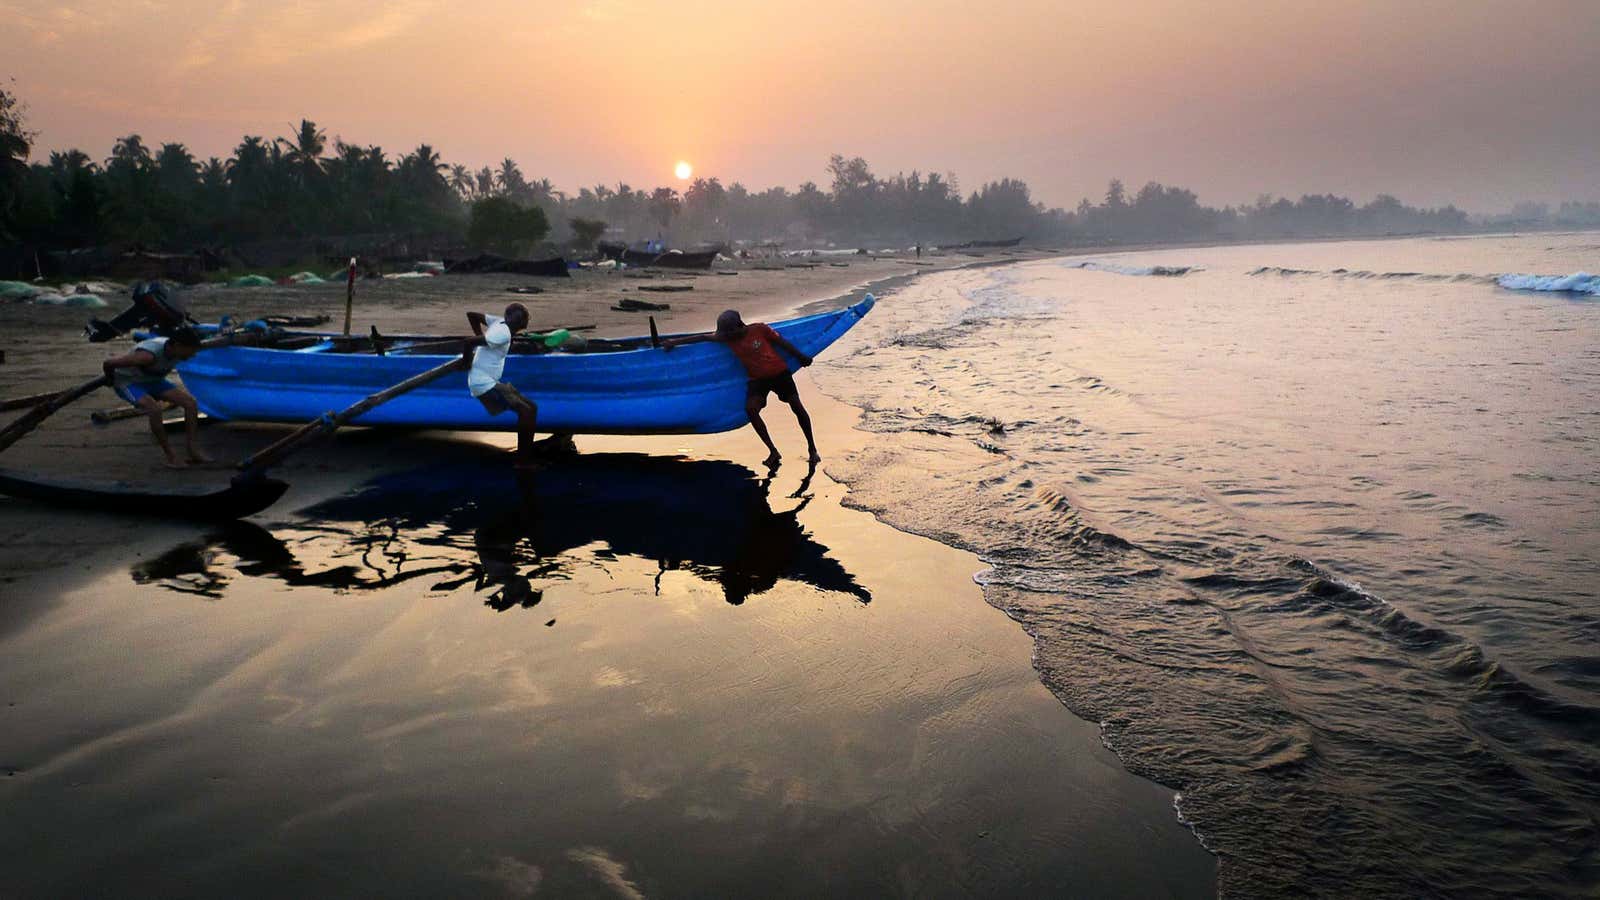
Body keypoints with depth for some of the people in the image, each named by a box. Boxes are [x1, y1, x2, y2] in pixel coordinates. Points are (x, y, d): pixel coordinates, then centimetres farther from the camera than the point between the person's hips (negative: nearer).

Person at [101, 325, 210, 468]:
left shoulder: (175, 350, -18)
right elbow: (108, 363, -34)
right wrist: (111, 381, -12)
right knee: (155, 409, -31)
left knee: (190, 402, -10)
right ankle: (170, 456, -18)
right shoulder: (148, 355, -39)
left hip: (153, 380, 7)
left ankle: (193, 450, -5)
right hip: (128, 381, -7)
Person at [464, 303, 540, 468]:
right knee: (525, 411, -18)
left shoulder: (499, 323, 9)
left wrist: (481, 337, 23)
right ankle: (523, 461, -15)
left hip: (490, 382, 10)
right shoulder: (503, 334, -18)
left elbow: (472, 315, 19)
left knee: (531, 407, 9)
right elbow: (470, 342, -26)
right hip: (484, 385, -10)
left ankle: (527, 456, 7)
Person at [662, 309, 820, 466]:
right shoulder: (727, 338, -3)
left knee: (796, 406, -5)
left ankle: (812, 449, 10)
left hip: (779, 372, -3)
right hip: (757, 378, 3)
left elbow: (783, 343, -4)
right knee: (750, 408, -18)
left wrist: (801, 357, 3)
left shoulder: (760, 329, -13)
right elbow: (702, 337, -1)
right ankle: (773, 452, -12)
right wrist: (674, 342, -3)